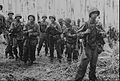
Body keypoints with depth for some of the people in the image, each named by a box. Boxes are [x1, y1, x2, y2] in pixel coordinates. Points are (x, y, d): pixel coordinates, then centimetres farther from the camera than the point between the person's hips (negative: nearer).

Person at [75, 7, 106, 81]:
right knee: (84, 64, -7)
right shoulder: (86, 24, -5)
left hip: (96, 47, 4)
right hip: (88, 46, -4)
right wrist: (85, 32, -20)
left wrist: (102, 33, -7)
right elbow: (78, 34, -4)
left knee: (93, 64, 13)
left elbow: (102, 35, 15)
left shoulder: (98, 25, 6)